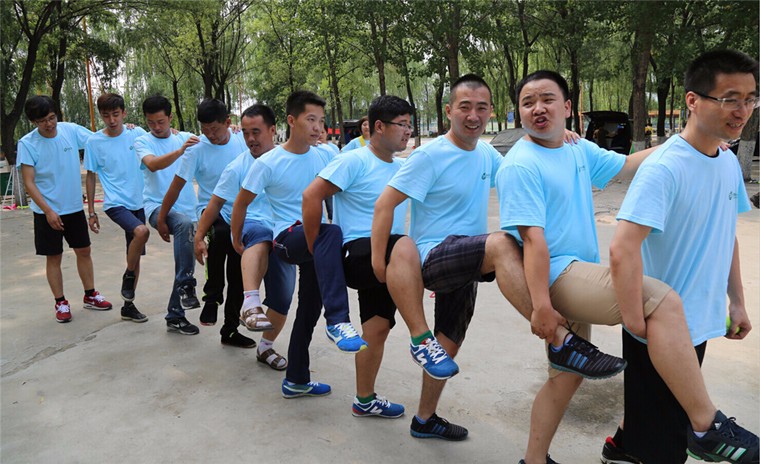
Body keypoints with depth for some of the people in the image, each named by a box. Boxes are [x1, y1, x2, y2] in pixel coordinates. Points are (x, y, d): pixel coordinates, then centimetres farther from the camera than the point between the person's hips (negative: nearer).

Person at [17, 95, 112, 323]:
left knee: (84, 251, 12)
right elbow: (29, 183, -12)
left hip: (74, 207, 3)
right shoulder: (27, 144, -11)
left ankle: (90, 295, 26)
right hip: (47, 211, -3)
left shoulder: (71, 130, -5)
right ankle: (61, 303, 18)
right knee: (54, 257, 6)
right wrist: (48, 211, -19)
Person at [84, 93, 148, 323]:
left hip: (138, 202, 4)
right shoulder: (94, 142, -4)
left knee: (135, 255, 10)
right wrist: (91, 212, 4)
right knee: (141, 231, -32)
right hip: (115, 203, -4)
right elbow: (90, 176, 4)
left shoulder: (137, 133, 0)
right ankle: (128, 277, -8)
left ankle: (128, 305, 24)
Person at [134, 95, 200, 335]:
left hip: (187, 209, 4)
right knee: (184, 223, -35)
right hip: (157, 206, -4)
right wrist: (180, 151, -34)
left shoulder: (186, 138, 10)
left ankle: (175, 315, 18)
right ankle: (186, 284, -28)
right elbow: (153, 164, -19)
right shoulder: (143, 142, 2)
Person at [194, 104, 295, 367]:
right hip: (248, 225, -3)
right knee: (261, 233, -42)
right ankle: (250, 304, -52)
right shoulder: (237, 167, 0)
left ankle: (266, 347, 27)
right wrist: (199, 236, 3)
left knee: (283, 298, 4)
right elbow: (216, 204, 4)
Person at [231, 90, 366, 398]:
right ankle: (337, 321, -43)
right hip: (288, 238, -6)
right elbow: (241, 203, 2)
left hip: (316, 243, 6)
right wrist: (237, 241, 10)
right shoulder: (268, 164, -9)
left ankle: (296, 381, 30)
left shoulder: (325, 156, 4)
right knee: (331, 232, -38)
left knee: (309, 310, 13)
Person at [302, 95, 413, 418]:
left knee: (377, 327, 13)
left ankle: (365, 400, 28)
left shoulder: (401, 168, 14)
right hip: (359, 253, -8)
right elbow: (312, 196, -16)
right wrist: (316, 251, -13)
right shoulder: (355, 161, -9)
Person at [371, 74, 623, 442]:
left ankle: (425, 419, 38)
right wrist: (379, 262, -16)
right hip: (433, 258, -8)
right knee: (502, 244, -34)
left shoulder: (486, 153, 10)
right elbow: (385, 204, -13)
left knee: (449, 344, 18)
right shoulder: (430, 155, -12)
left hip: (463, 266, 8)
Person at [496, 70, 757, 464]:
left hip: (578, 276, 10)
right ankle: (706, 425, -15)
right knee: (663, 301, -22)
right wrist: (541, 306, -23)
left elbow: (627, 164, 21)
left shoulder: (579, 150, 12)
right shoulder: (520, 166, -14)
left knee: (567, 375, 17)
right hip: (554, 276, -10)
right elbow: (532, 239, -20)